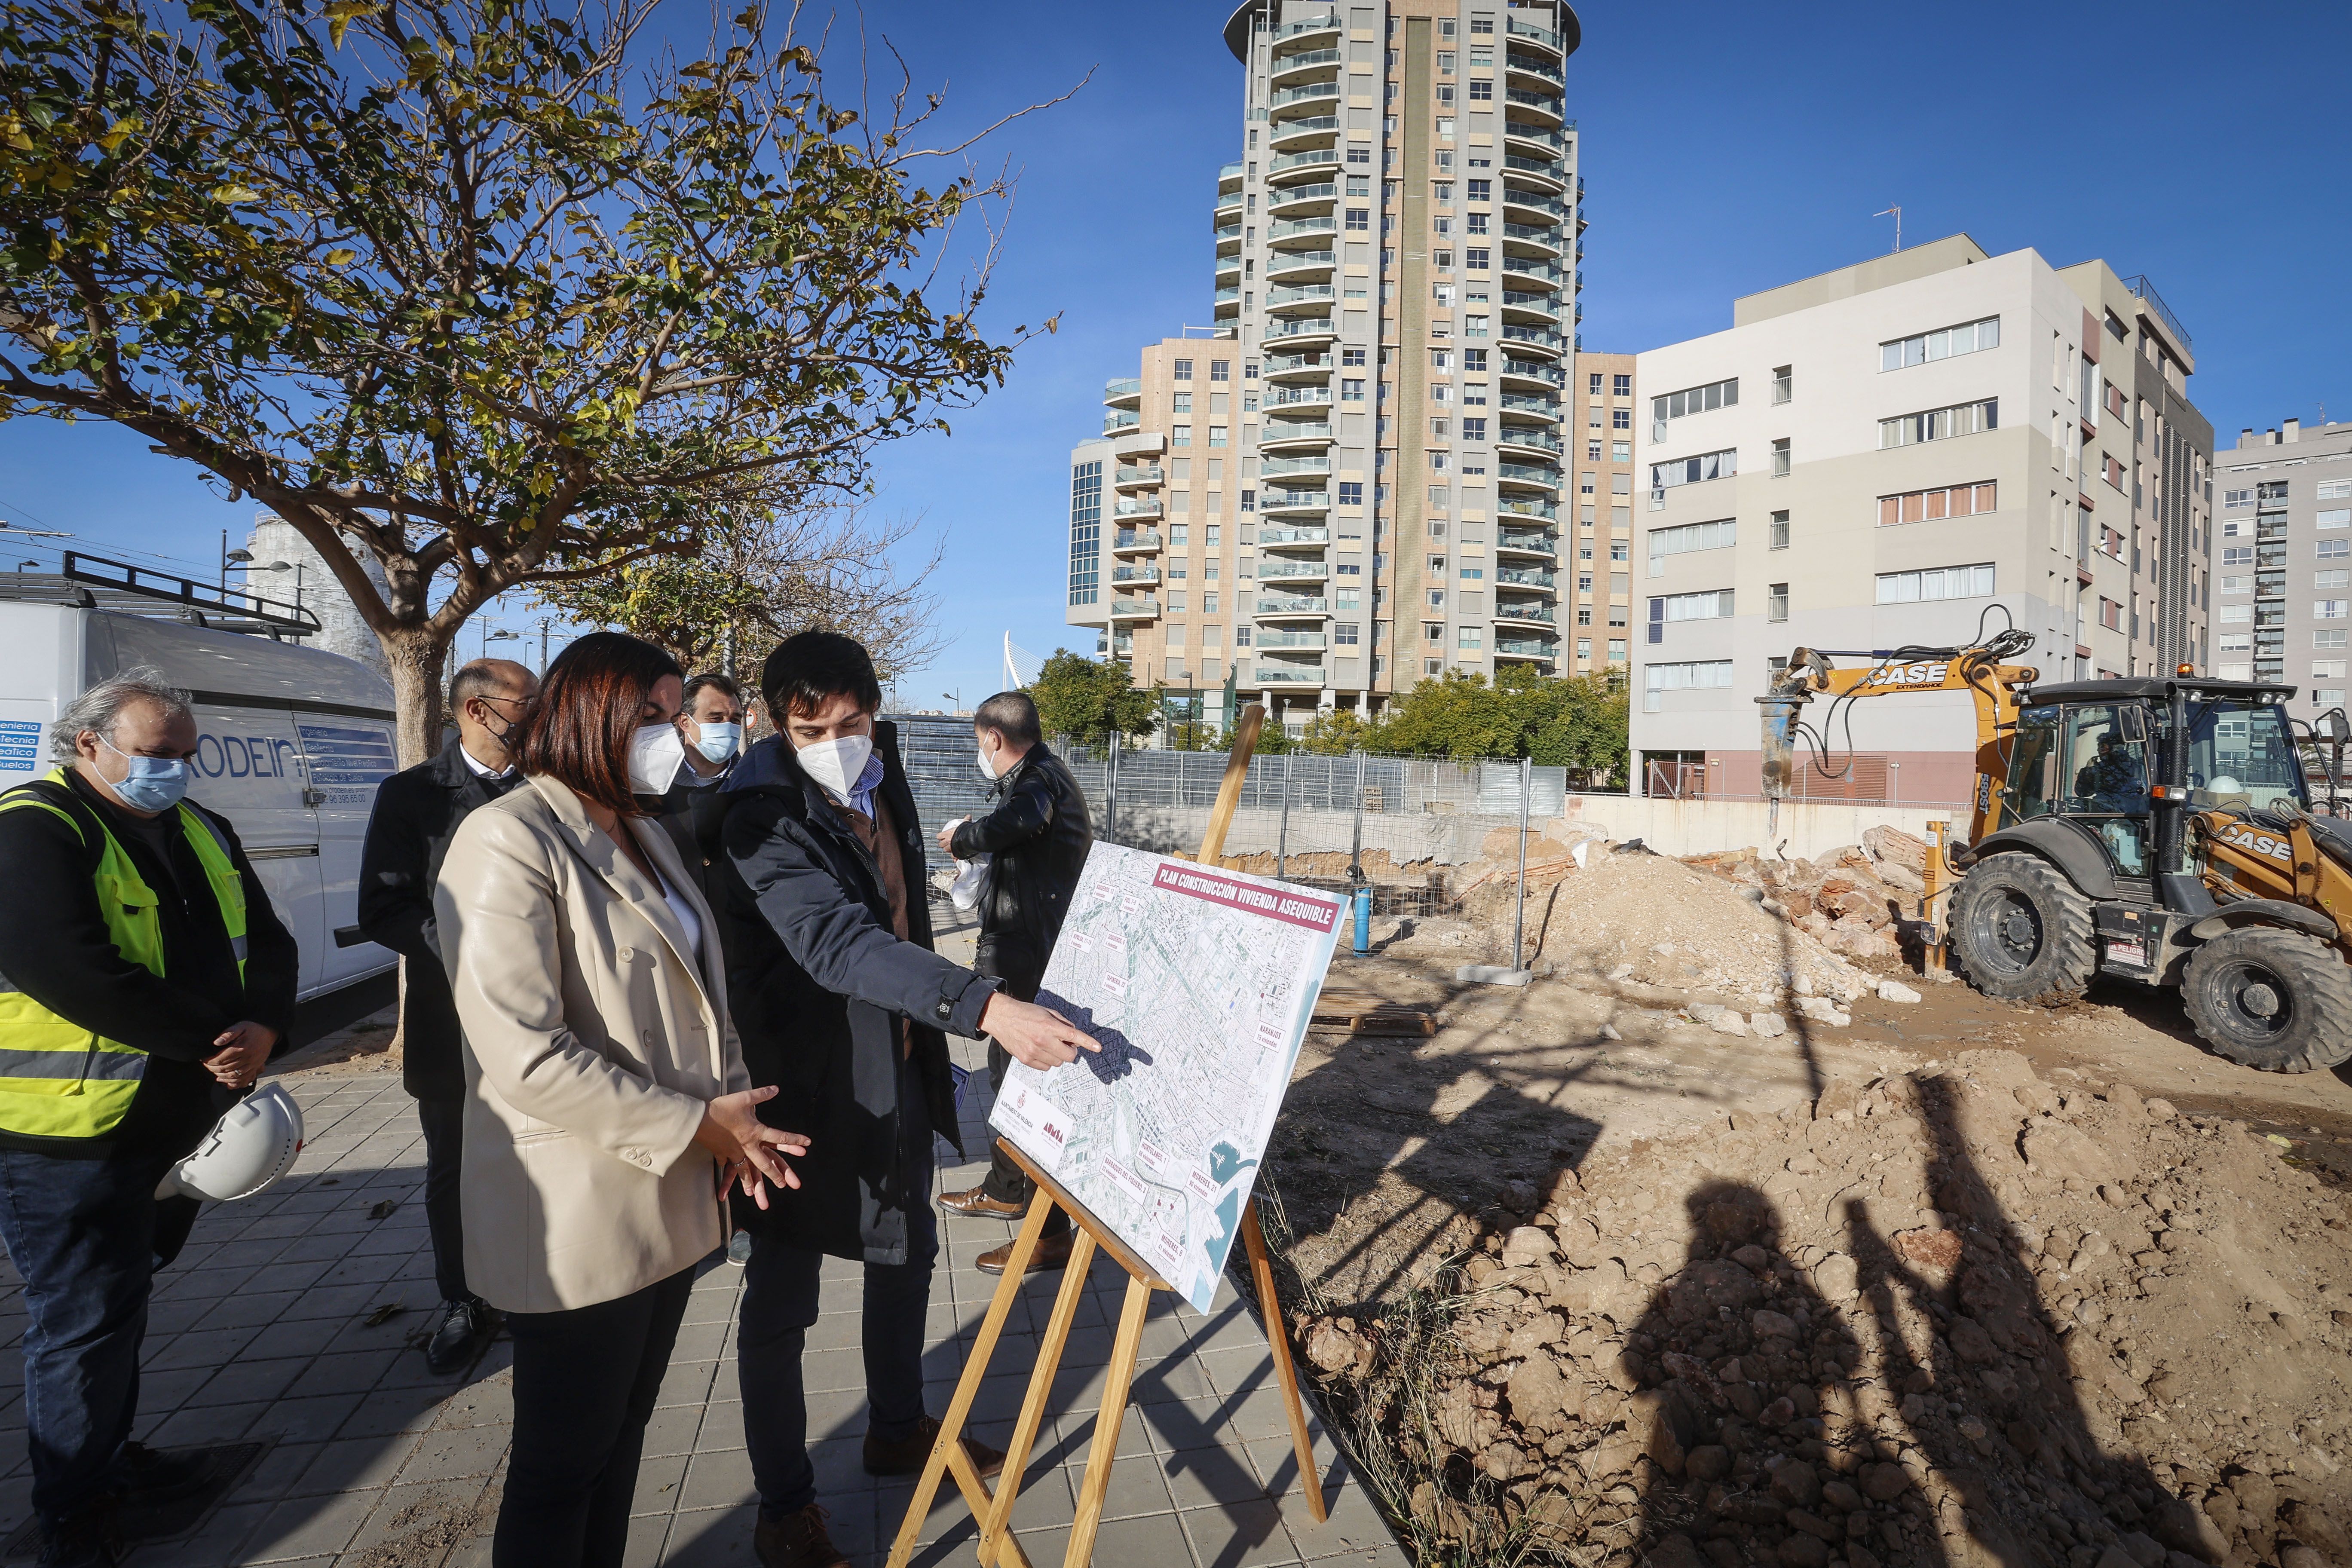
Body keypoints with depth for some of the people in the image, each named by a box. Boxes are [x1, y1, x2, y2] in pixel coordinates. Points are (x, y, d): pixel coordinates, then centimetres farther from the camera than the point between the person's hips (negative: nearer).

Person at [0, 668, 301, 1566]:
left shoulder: (203, 835, 8)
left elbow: (267, 944, 7)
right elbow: (74, 973, -27)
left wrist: (263, 1031, -12)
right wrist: (214, 1043, -20)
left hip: (179, 1122, 7)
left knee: (123, 1303, 22)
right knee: (85, 1321, 5)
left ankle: (108, 1455, 40)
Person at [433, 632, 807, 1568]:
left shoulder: (642, 835, 11)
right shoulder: (510, 840, -16)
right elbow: (523, 1054, -23)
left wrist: (731, 1108, -1)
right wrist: (694, 1125, -18)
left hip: (667, 1203, 8)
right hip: (578, 1220, -8)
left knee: (623, 1431, 22)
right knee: (562, 1463, 11)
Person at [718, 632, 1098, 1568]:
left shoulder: (884, 781, 1)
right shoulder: (765, 818, -23)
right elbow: (835, 941, -39)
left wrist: (938, 1034, 18)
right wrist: (984, 1008, -50)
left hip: (898, 1070, 8)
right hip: (806, 1086, -7)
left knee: (906, 1252, 21)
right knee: (782, 1299, 8)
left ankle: (897, 1430, 44)